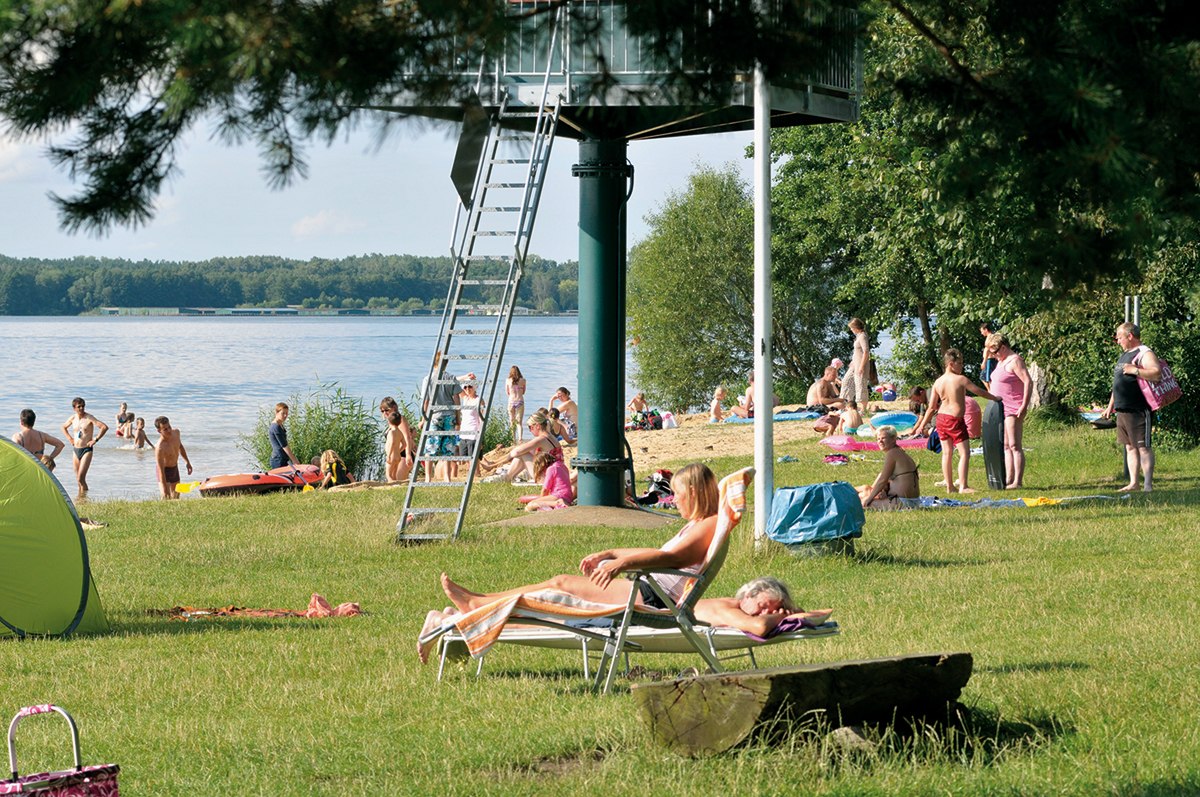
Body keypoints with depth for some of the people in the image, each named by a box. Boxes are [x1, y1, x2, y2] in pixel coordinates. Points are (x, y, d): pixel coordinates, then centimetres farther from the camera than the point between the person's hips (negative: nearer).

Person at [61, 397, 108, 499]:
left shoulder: (89, 418, -10)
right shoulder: (73, 418, 7)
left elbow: (105, 427, -18)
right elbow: (64, 427, 28)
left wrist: (95, 440, -15)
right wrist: (70, 438, 14)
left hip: (87, 450, -6)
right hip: (76, 450, 6)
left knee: (81, 478, -17)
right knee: (78, 479, 10)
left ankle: (85, 496, -13)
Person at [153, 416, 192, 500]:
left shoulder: (176, 433, -15)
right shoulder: (160, 448, -37)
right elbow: (160, 470, -35)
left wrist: (187, 462, 13)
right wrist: (165, 489, -35)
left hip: (175, 468, 7)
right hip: (165, 471, -7)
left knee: (175, 497, 18)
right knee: (167, 497, -21)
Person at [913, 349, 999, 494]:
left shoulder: (938, 382, 3)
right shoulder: (960, 379, -13)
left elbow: (932, 407, 7)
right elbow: (979, 391, -4)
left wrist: (922, 425, 16)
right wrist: (995, 398, 12)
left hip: (941, 418, 7)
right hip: (956, 419, -7)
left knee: (947, 453, 12)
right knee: (964, 453, -4)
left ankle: (950, 486, 17)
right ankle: (963, 486, -12)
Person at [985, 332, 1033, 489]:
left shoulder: (1014, 361, -13)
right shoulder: (1001, 361, 17)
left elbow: (1028, 382, -20)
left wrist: (1024, 406, -23)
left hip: (1013, 411, -10)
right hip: (1001, 410, 10)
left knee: (1014, 446, -10)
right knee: (1006, 447, 11)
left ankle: (1018, 481, -11)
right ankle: (1009, 480, 14)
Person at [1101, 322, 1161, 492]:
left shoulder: (1144, 354, -10)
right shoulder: (1124, 355, 21)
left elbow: (1157, 373, -26)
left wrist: (1135, 370, -27)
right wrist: (1110, 406, 27)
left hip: (1138, 410, -10)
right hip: (1122, 410, 10)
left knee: (1143, 446, -9)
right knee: (1130, 446, 11)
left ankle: (1148, 485, -10)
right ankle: (1133, 483, 15)